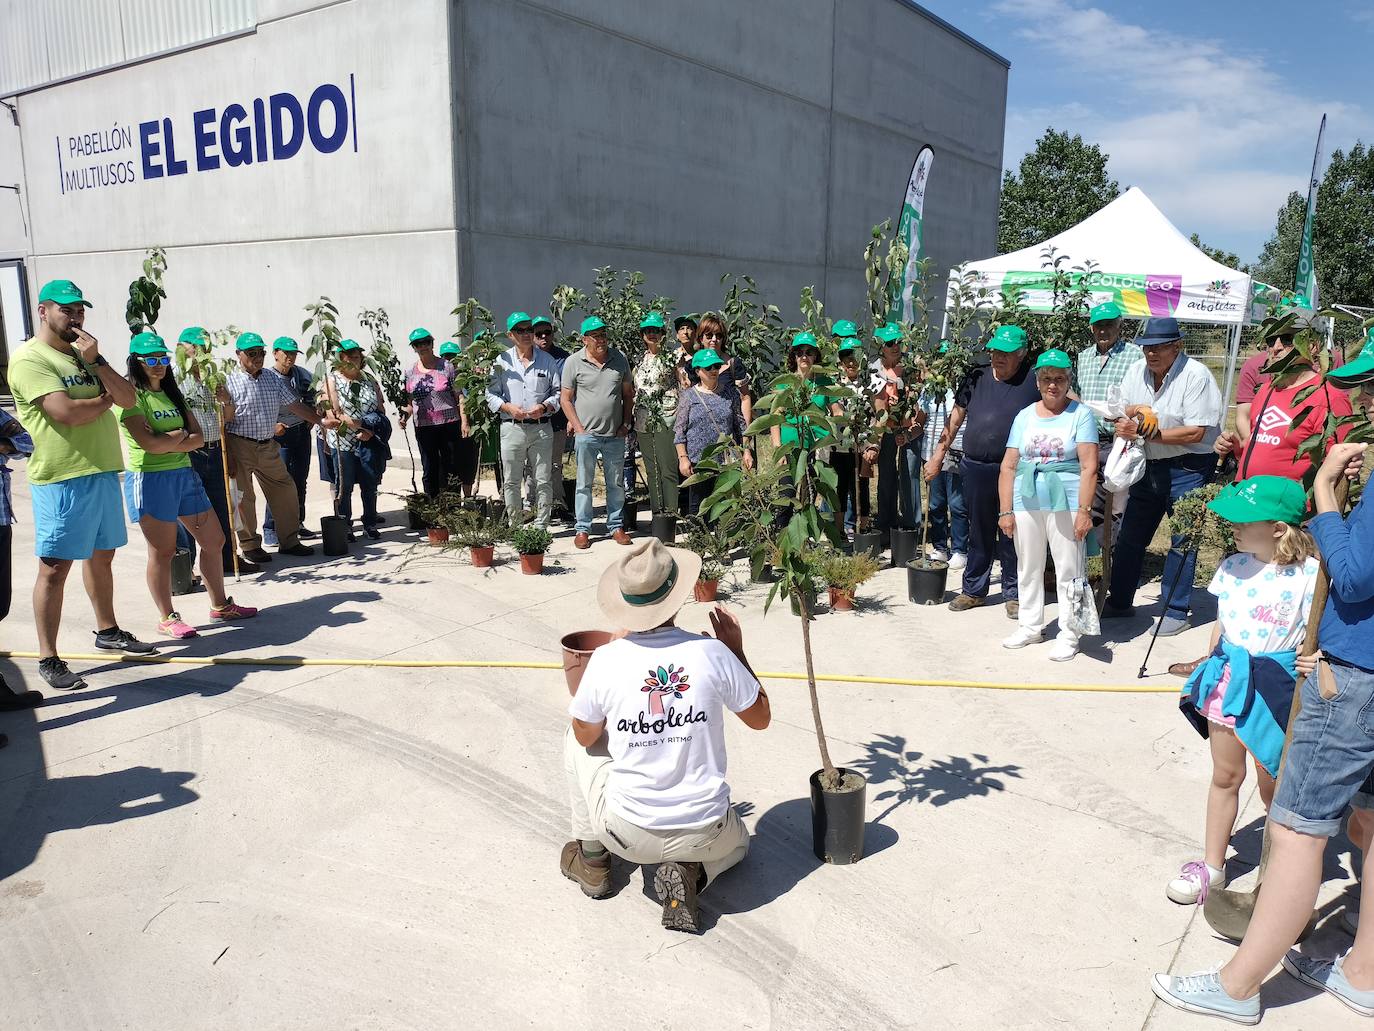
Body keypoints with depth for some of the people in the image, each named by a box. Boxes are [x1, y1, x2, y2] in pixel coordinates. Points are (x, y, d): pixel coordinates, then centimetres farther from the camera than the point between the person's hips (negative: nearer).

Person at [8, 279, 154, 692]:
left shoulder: (84, 355, 16)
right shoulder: (30, 359, -9)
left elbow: (127, 398, 5)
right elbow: (66, 412, -21)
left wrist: (95, 361, -8)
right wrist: (106, 399, -2)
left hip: (103, 472, 8)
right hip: (61, 479, -8)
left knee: (102, 555, 18)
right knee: (54, 568, -4)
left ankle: (107, 630, 33)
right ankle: (48, 659, 3)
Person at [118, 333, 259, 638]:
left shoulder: (172, 393, 14)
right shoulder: (131, 395, -8)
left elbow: (198, 438, 4)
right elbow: (149, 443, -20)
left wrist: (166, 443, -12)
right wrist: (181, 435, -5)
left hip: (184, 474, 7)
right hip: (150, 479, -7)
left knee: (213, 540, 10)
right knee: (162, 551, 1)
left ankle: (220, 606, 24)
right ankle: (167, 618, 14)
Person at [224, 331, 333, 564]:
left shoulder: (273, 378, 9)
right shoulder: (230, 382, -9)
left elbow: (294, 404, 15)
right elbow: (223, 422, -12)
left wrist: (321, 420, 7)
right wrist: (227, 457, -16)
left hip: (268, 446, 6)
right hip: (240, 447, -6)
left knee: (285, 490, 9)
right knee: (244, 498, 3)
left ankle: (288, 540, 21)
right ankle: (250, 545, 16)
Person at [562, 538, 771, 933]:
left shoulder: (605, 659, -14)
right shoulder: (712, 653, -13)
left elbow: (586, 736, 5)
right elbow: (761, 718, 3)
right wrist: (736, 649, 11)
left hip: (628, 834, 0)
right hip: (705, 834, 1)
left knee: (576, 742, 24)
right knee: (736, 842, 38)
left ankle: (591, 858, 28)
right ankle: (691, 873, 5)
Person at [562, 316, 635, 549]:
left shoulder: (619, 359, 7)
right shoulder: (573, 362, -2)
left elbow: (628, 394, 13)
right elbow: (566, 399, 0)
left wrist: (626, 423, 4)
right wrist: (579, 428, -7)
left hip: (615, 435, 3)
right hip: (587, 434, -2)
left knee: (616, 483, 9)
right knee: (584, 484, 4)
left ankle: (616, 526, 20)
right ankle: (583, 529, 13)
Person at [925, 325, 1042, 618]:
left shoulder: (1033, 381, -3)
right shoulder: (977, 378, 7)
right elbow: (956, 417, 10)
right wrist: (938, 455, 8)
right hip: (975, 469, 3)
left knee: (1011, 535, 5)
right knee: (979, 533, 14)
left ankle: (1014, 593, 19)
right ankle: (974, 590, 26)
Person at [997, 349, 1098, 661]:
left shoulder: (1081, 414, 0)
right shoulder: (1024, 416, 10)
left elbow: (1089, 467, -7)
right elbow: (1008, 466, 8)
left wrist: (1084, 510, -14)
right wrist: (1006, 511, 2)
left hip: (1065, 503, -4)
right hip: (1026, 503, 4)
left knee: (1069, 570, 0)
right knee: (1028, 568, 12)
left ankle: (1069, 635, 10)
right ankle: (1030, 627, 25)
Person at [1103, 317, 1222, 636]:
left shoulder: (1196, 375, -16)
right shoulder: (1136, 371, 2)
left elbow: (1195, 432, -20)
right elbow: (1122, 413, 7)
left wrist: (1148, 433, -23)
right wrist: (1128, 414, -17)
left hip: (1188, 467, -6)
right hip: (1149, 465, 7)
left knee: (1182, 540, 1)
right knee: (1130, 535, 13)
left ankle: (1176, 611, 13)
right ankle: (1119, 601, 27)